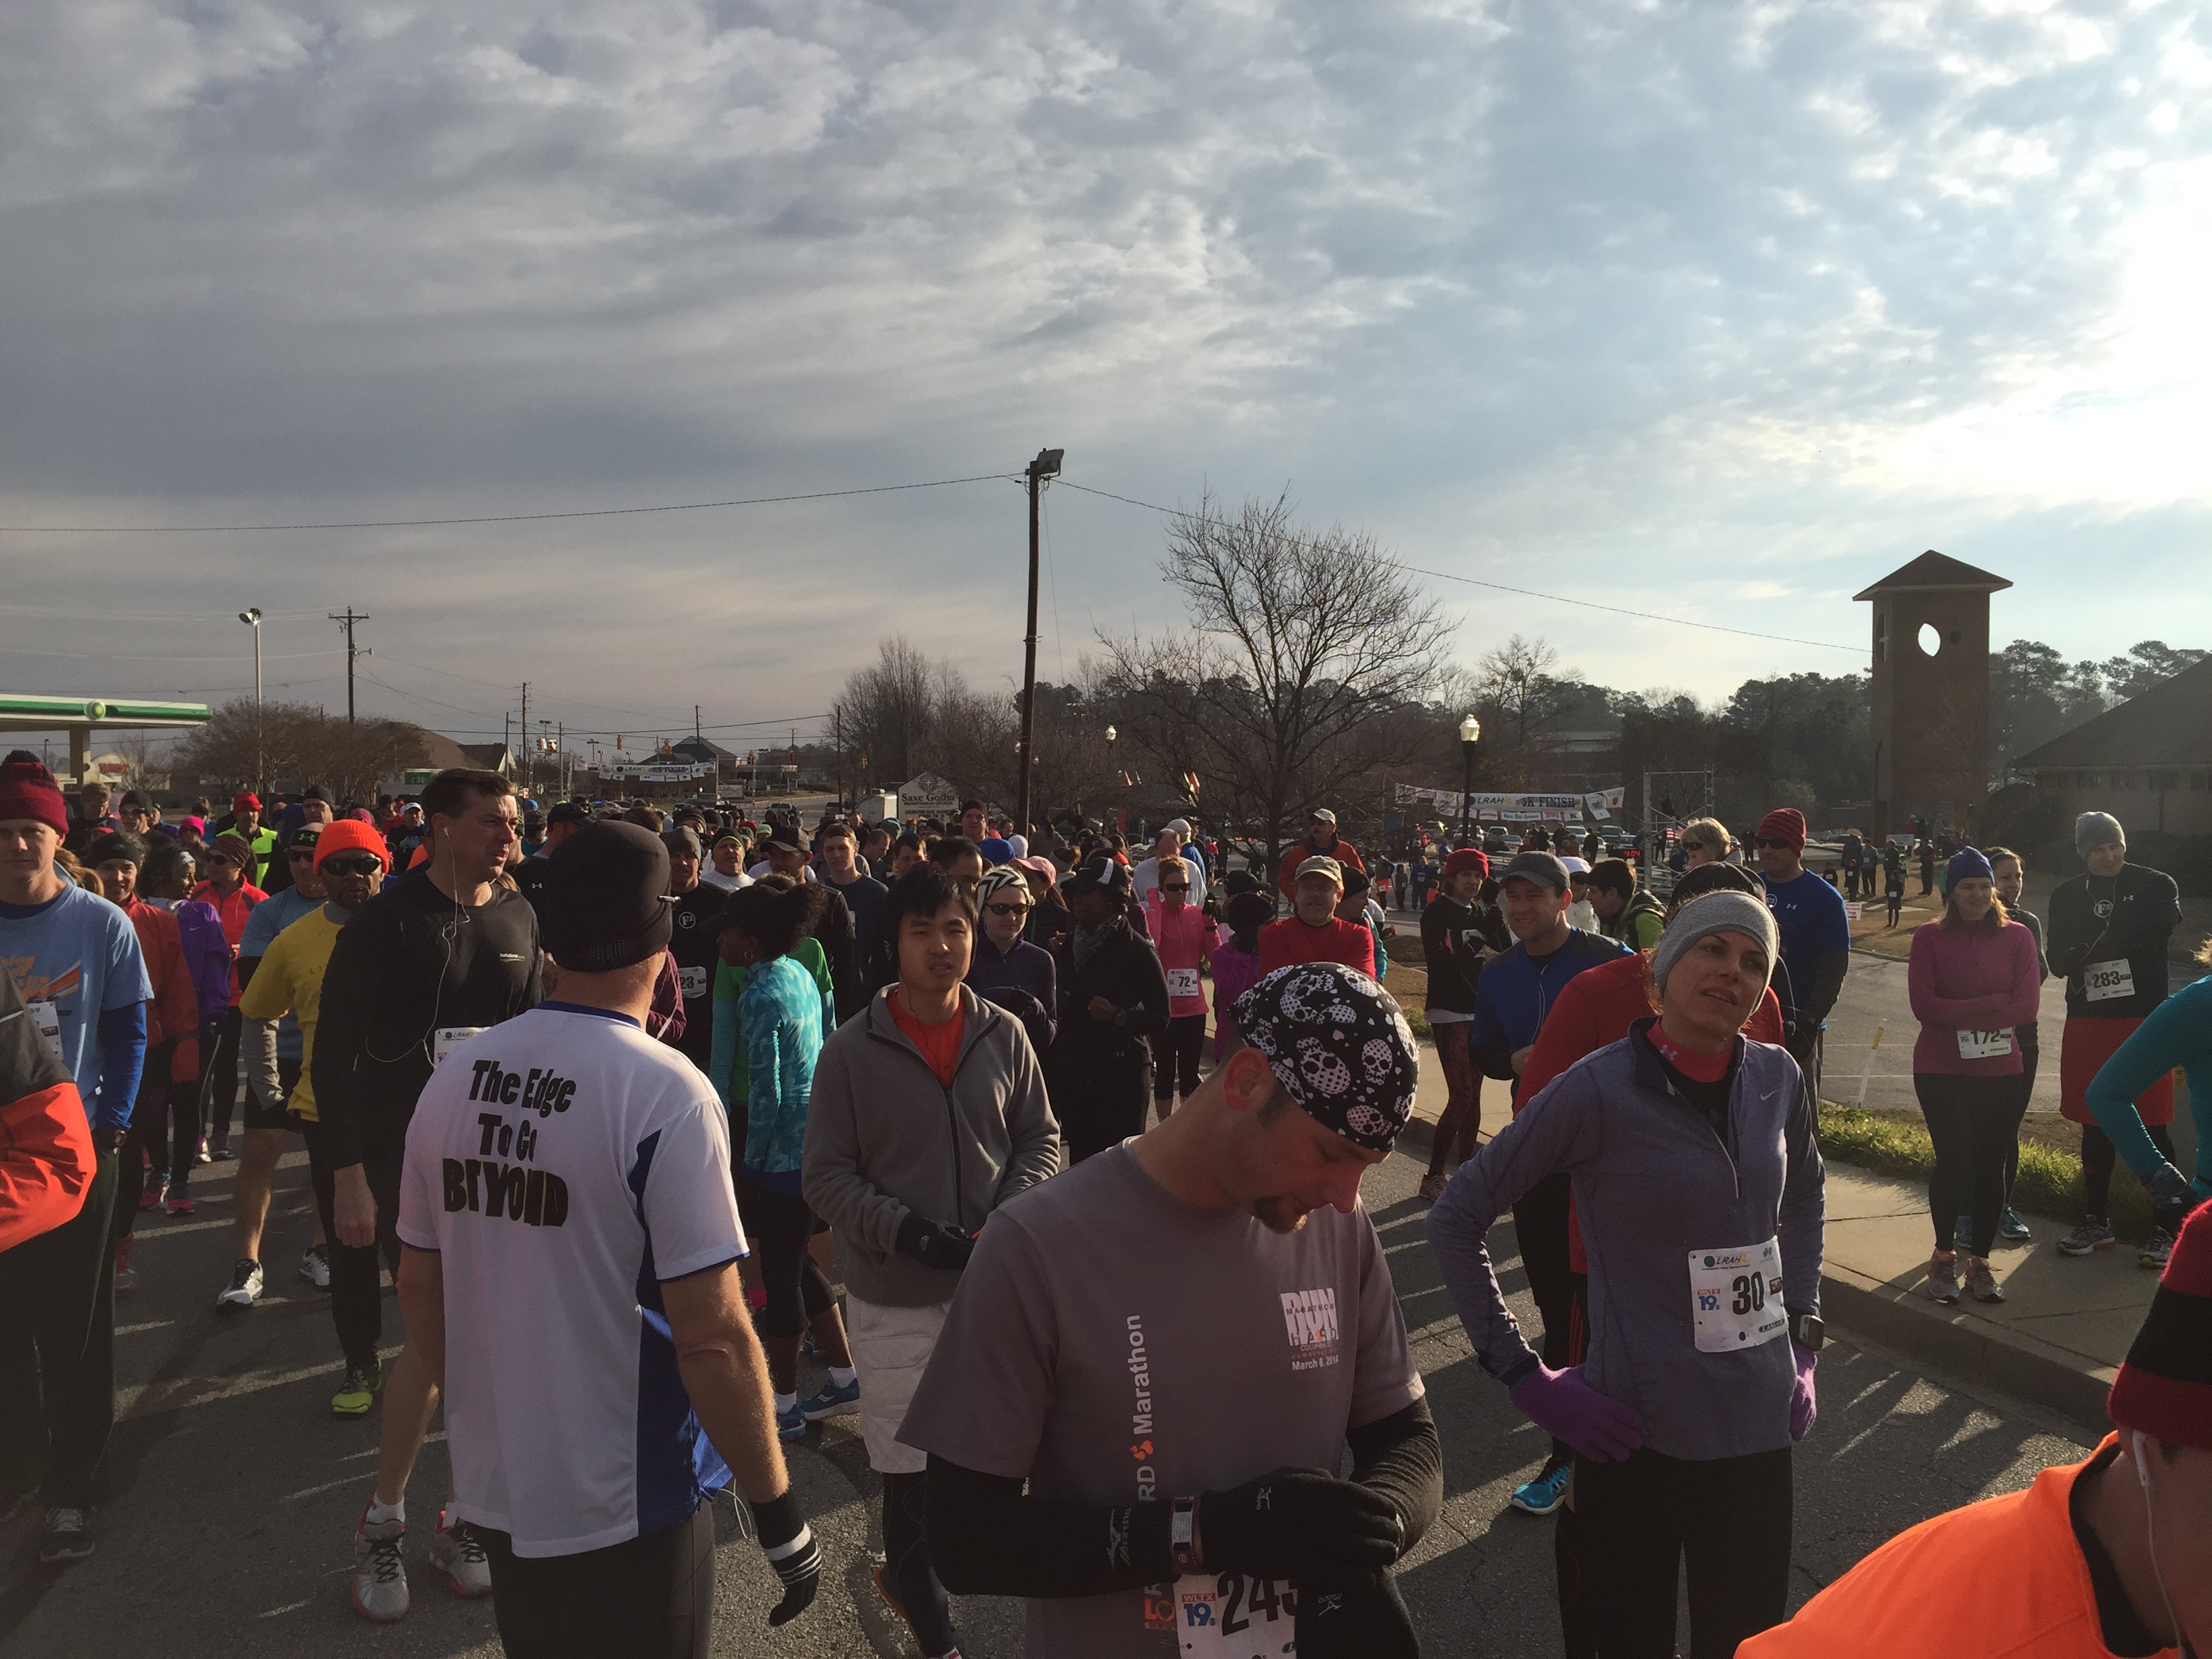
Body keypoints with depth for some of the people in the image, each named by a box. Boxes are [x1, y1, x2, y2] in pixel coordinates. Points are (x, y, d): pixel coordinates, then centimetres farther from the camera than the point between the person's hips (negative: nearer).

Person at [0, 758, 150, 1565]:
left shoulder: (102, 925, -5)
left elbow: (127, 1036, 0)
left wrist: (110, 1126, -8)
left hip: (76, 1145, -2)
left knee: (76, 1324, 5)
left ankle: (70, 1488, 14)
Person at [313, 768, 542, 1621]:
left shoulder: (518, 919, 4)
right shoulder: (387, 921, -9)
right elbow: (335, 1053, -9)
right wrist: (347, 1174, -13)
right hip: (406, 1159, -4)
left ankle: (465, 1517, 24)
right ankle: (382, 1521, 16)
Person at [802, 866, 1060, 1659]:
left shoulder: (1003, 1036, -4)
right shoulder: (851, 1050, -10)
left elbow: (1040, 1139, 6)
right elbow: (826, 1175, -6)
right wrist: (908, 1232, -19)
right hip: (895, 1295, -3)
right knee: (911, 1466, 4)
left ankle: (906, 1568, 45)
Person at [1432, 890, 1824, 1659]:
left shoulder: (1777, 1079, 0)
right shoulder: (1600, 1089, -15)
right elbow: (1455, 1218, -11)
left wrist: (1802, 1332, 12)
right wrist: (1524, 1376, -13)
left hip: (1761, 1423, 5)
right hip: (1636, 1430, -4)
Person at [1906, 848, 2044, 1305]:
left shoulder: (2017, 937, 3)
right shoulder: (1930, 937, 0)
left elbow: (2027, 1004, -6)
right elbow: (1924, 1005, -9)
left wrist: (1959, 1015, -12)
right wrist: (1992, 1005, -13)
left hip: (2001, 1071, 2)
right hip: (1942, 1071, -2)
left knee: (1990, 1164, 4)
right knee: (1954, 1159, -6)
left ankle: (1980, 1262, 17)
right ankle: (1944, 1256, 12)